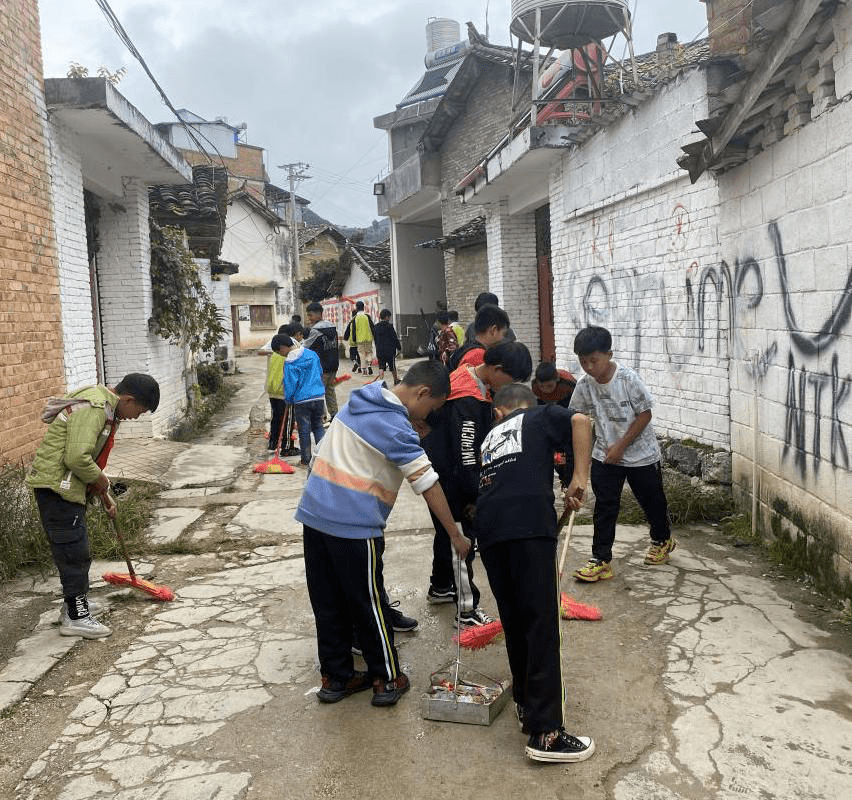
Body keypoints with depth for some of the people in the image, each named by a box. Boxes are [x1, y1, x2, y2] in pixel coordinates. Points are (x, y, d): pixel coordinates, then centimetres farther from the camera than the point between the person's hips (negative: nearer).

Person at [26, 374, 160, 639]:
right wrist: (100, 480, -12)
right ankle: (76, 617, 7)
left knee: (75, 549, 20)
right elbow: (77, 458, -30)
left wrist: (104, 496, 21)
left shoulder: (105, 408, 12)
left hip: (66, 487, 10)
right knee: (74, 551, -3)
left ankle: (75, 602, 34)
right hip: (56, 487, -10)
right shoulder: (93, 408, -23)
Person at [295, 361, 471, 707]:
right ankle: (387, 679, 19)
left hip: (314, 513, 8)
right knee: (369, 603, 6)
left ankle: (335, 677, 26)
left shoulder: (361, 400, 10)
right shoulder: (395, 427, -14)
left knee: (328, 603, 14)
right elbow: (429, 486, -14)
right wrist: (456, 537, -8)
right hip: (353, 526, -8)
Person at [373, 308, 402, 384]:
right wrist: (399, 346, 6)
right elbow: (395, 338, -8)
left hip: (379, 350, 4)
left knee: (381, 367, 2)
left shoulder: (375, 327, 5)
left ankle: (381, 380, -11)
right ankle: (396, 380, 26)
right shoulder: (389, 326, -11)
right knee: (392, 367, 10)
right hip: (390, 350, -4)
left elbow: (375, 339, 13)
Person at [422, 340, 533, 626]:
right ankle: (467, 610, 7)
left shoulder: (469, 376, 3)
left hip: (444, 471, 10)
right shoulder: (468, 401, -30)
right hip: (447, 478, -10)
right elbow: (465, 455, -28)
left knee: (447, 532, 24)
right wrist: (474, 498, -19)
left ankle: (440, 587, 42)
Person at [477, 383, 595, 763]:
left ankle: (526, 703, 33)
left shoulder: (490, 437, 34)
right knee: (541, 625, -4)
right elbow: (581, 421, 1)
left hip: (488, 529, 5)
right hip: (529, 522, -5)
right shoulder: (541, 416, 22)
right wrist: (579, 478, 2)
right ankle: (545, 733, -4)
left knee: (513, 622, 19)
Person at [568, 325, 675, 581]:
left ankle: (662, 540, 43)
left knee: (652, 500, 16)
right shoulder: (585, 385, -9)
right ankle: (601, 560, 6)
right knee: (604, 508, 0)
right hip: (605, 456, 3)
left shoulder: (628, 379, -21)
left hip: (640, 453, -3)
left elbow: (645, 414, -16)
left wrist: (621, 446, -18)